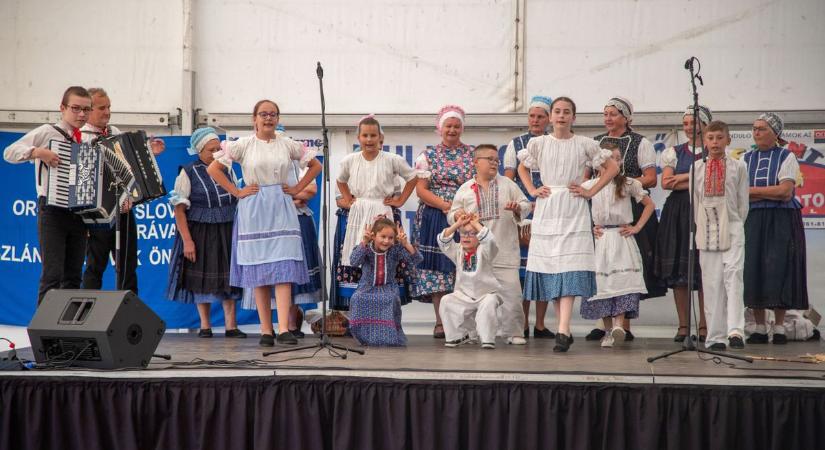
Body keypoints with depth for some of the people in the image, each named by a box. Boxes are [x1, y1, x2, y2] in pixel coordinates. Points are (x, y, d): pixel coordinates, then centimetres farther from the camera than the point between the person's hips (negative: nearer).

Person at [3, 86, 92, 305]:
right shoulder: (46, 132, -1)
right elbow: (9, 152, -7)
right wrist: (37, 151, -21)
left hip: (79, 212, 6)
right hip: (52, 210, -6)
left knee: (74, 276, 7)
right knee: (52, 274, -9)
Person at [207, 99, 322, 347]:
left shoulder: (288, 145, 7)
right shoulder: (243, 145, 2)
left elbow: (316, 165, 16)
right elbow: (213, 168, 1)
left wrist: (296, 188, 7)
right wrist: (237, 192, -2)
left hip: (281, 208, 1)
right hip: (254, 210, -1)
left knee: (283, 269, -10)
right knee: (259, 272, 1)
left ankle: (283, 329, -15)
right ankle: (266, 330, 6)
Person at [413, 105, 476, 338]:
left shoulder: (473, 154, 9)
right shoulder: (428, 155, 9)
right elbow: (421, 189, 1)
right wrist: (443, 204, -14)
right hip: (435, 219, 0)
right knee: (437, 267, -3)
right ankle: (440, 322, 3)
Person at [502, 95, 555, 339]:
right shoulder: (516, 144, 9)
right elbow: (508, 180, 6)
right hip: (521, 212, -1)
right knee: (522, 267, -4)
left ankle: (540, 324, 10)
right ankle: (523, 324, 5)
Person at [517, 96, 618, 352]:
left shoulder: (584, 144, 3)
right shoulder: (538, 144, 8)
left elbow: (612, 168, 9)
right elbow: (522, 168, 24)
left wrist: (590, 192, 1)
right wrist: (532, 190, 9)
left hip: (574, 210, -2)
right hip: (546, 210, 2)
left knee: (570, 269, -13)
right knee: (548, 269, 1)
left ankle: (563, 331, -20)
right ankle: (564, 328, 9)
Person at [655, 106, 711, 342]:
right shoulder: (675, 152, 15)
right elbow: (666, 182, 1)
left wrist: (682, 177, -6)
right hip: (677, 214, 2)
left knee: (705, 270, -6)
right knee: (678, 270, -1)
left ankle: (704, 326, 1)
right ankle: (683, 326, 5)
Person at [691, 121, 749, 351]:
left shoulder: (738, 167, 5)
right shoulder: (697, 168, 8)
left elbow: (743, 202, 7)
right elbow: (694, 201, 10)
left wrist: (736, 225, 3)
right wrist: (701, 227, 5)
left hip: (732, 229, -2)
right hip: (706, 230, 2)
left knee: (733, 275, -16)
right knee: (711, 282, 1)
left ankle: (735, 331, -22)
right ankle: (716, 337, 4)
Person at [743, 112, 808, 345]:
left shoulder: (787, 158, 2)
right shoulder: (746, 159, 13)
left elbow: (785, 192, -11)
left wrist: (753, 191, -6)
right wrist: (772, 193, -9)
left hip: (781, 222, -3)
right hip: (752, 221, 3)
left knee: (779, 271, -5)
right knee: (754, 271, -1)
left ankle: (779, 328, 4)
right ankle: (759, 328, 7)